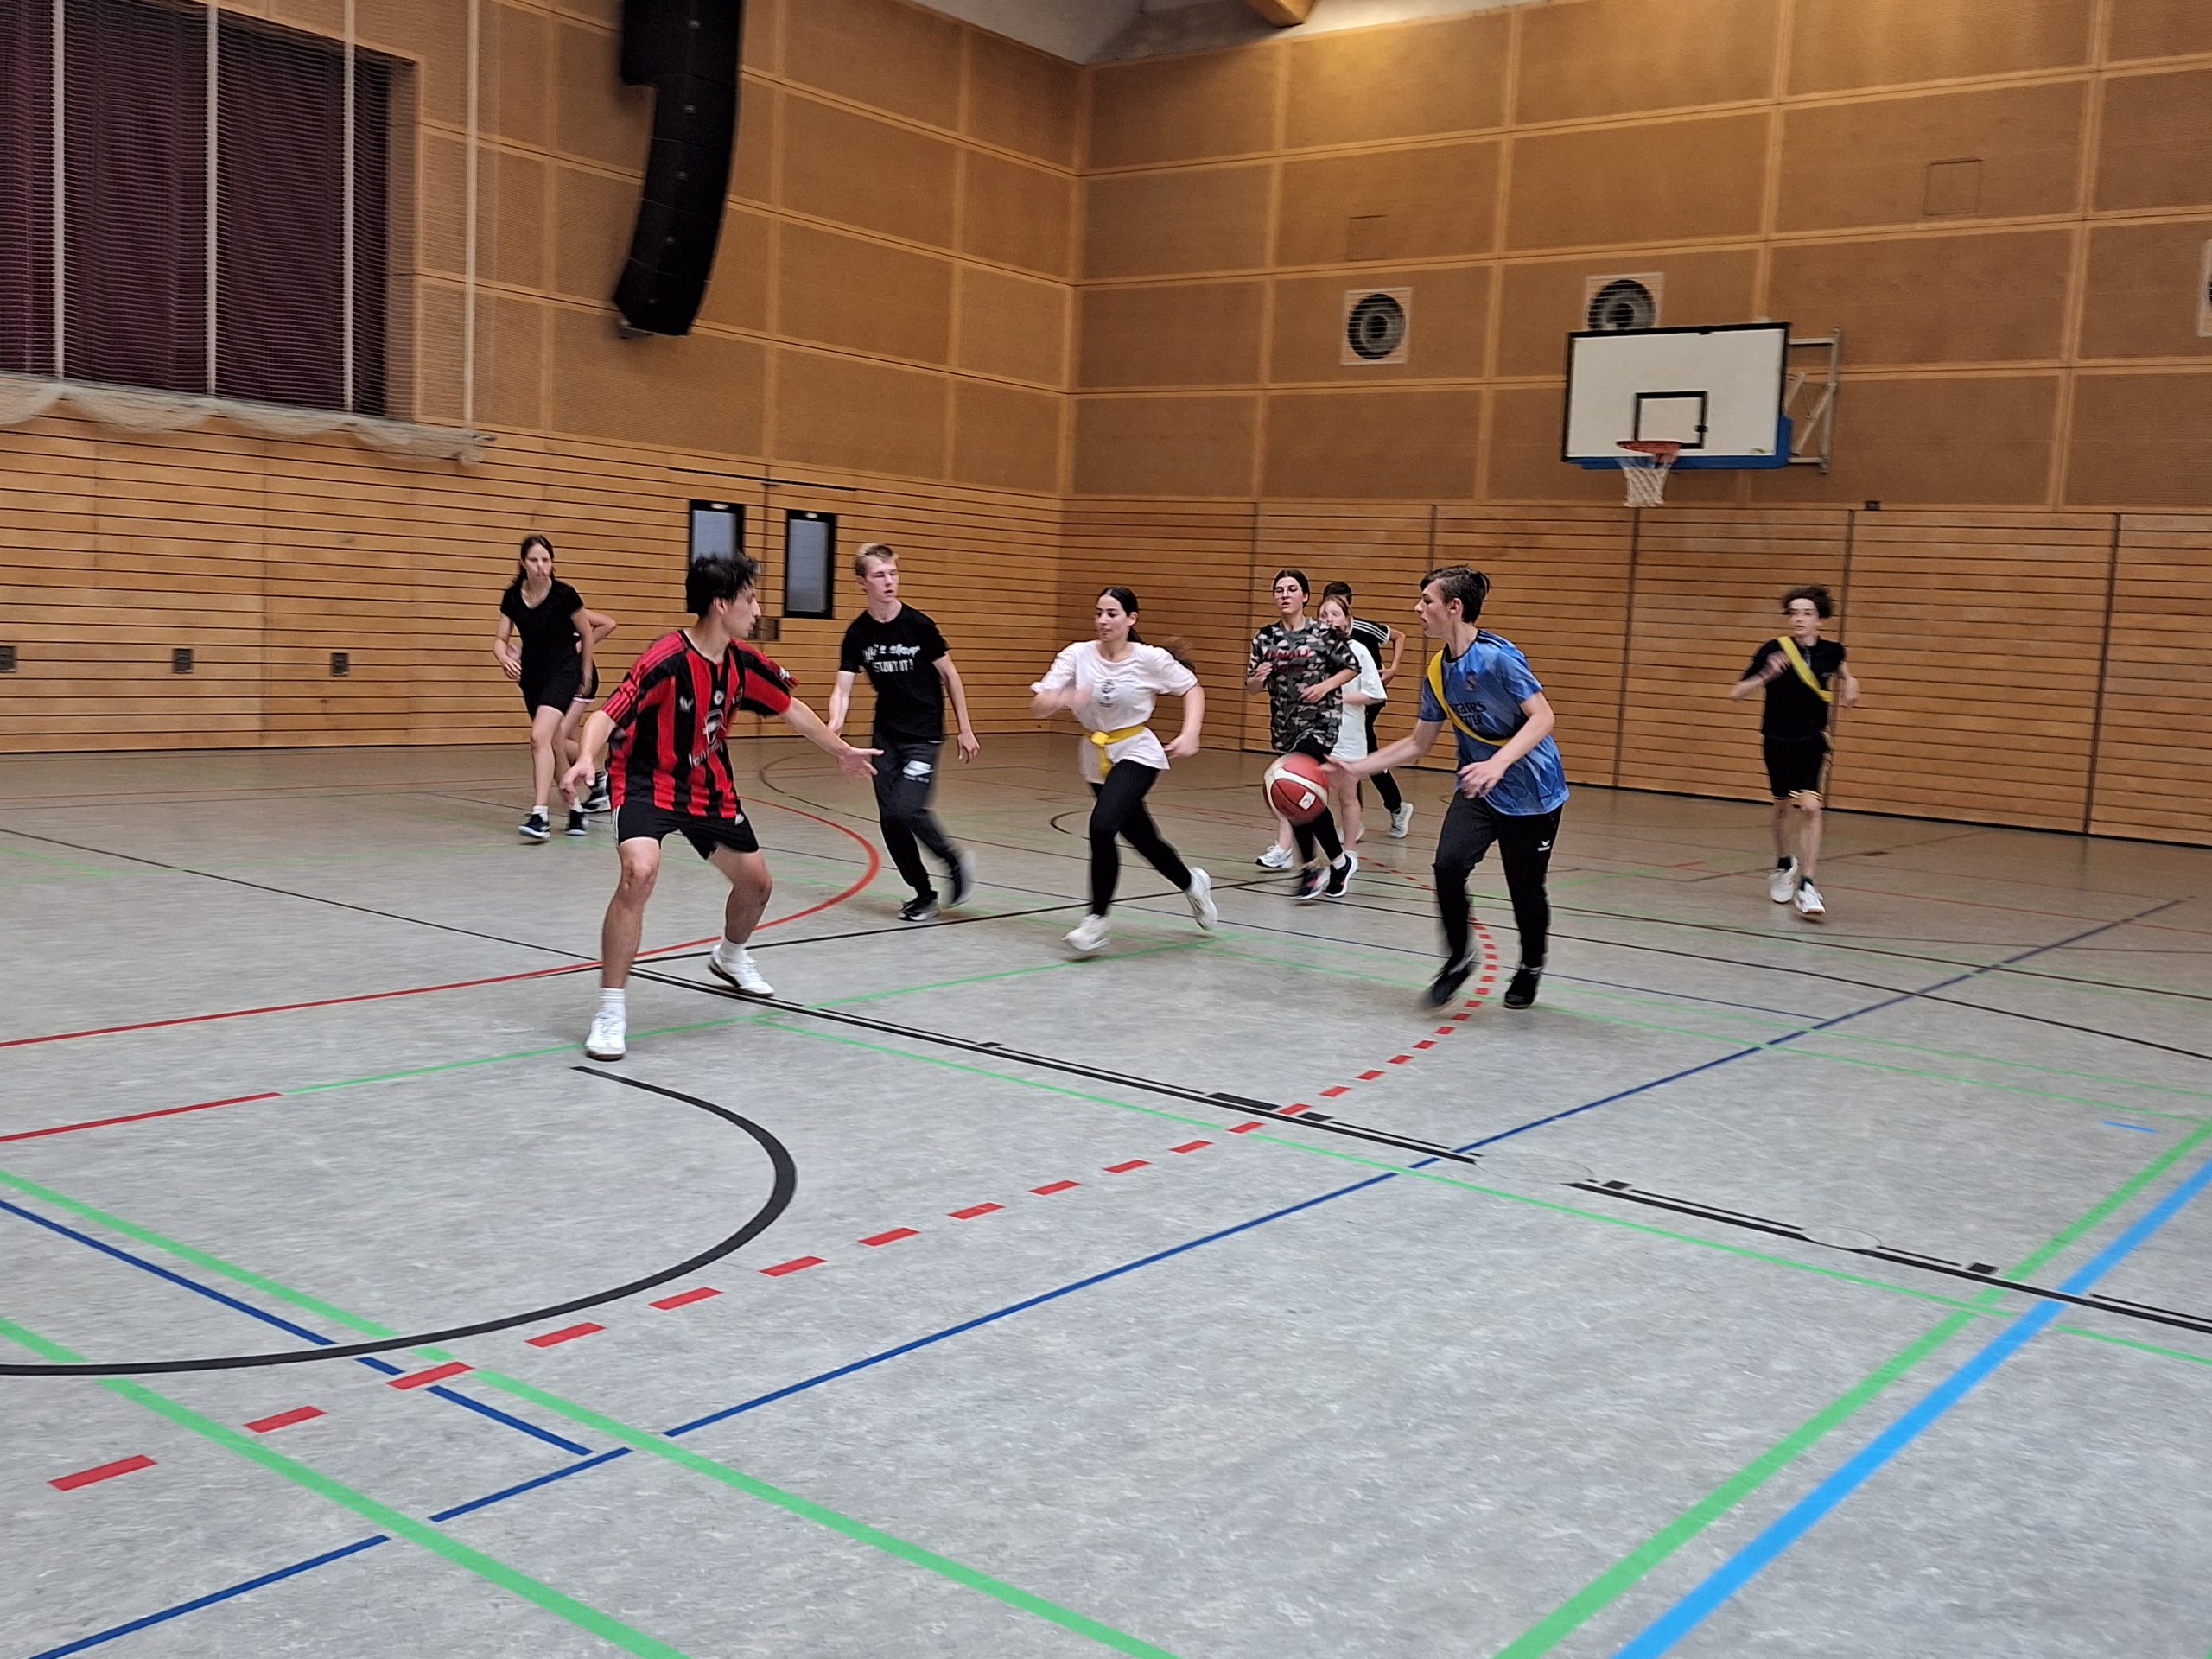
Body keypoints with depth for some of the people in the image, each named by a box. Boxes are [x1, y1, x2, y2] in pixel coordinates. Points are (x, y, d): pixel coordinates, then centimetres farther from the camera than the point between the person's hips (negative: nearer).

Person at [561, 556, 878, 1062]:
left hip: (708, 787, 7)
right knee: (640, 871, -32)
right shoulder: (666, 660, -26)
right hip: (647, 782, -7)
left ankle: (730, 956, 51)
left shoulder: (742, 664, -4)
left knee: (755, 881, 15)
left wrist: (842, 752, 21)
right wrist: (586, 759, -50)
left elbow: (791, 709, 12)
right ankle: (611, 1011, -21)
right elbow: (607, 716, -30)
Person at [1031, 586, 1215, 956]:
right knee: (1143, 839, 16)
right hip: (1096, 759, 4)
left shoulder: (1151, 658, -12)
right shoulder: (1078, 655, -7)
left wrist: (1189, 735, -12)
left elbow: (1193, 689, 1)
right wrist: (1063, 700, -34)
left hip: (1137, 754, -4)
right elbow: (1038, 707, -12)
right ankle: (1192, 883, 45)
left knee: (1101, 826, -26)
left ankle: (1097, 919, -12)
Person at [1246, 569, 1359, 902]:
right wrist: (1257, 678, -16)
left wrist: (1326, 686, -13)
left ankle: (1310, 867, -5)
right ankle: (1339, 861, 26)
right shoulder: (1265, 637, 3)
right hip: (1284, 725, 5)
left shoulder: (1325, 634, -8)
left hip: (1321, 721, -5)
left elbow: (1352, 668, 1)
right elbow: (1251, 686, 6)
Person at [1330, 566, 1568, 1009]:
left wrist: (1499, 763, -38)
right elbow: (1417, 744, 10)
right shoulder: (1438, 670, 2)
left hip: (1531, 791, -5)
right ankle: (1458, 958, 4)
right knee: (1449, 863, -17)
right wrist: (1357, 767, 3)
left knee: (1525, 887, 4)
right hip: (1479, 788, 5)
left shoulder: (1496, 657, -21)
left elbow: (1543, 717, -24)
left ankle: (1530, 968, 32)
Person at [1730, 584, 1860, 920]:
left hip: (1812, 741, 0)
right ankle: (1784, 863, 43)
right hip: (1777, 740, 0)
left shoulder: (1830, 651, -6)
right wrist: (1766, 675, -32)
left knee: (1809, 806, -16)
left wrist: (1848, 683, 1)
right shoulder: (1773, 651, -14)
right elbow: (1737, 693, -17)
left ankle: (1807, 886, -15)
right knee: (1783, 806, 15)